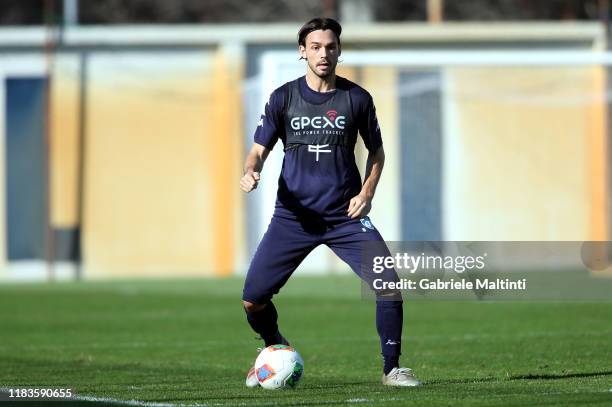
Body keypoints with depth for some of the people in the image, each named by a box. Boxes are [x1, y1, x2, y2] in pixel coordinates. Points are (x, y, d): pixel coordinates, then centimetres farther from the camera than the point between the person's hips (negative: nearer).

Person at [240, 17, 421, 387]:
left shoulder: (357, 99, 1)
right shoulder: (284, 97, 1)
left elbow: (377, 152, 11)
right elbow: (260, 150, 6)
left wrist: (366, 194, -4)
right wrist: (251, 172, -17)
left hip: (346, 216, -1)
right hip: (293, 215, 1)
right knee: (253, 300, -4)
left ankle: (392, 369, -1)